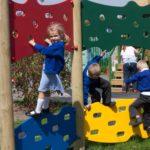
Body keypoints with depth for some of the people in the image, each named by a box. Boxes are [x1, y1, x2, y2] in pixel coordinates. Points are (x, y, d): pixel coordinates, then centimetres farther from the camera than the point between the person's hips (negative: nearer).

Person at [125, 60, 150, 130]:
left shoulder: (140, 74, -9)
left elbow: (132, 78, -4)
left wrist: (126, 82, 14)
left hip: (144, 95, -7)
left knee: (132, 106, 3)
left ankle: (138, 118, -17)